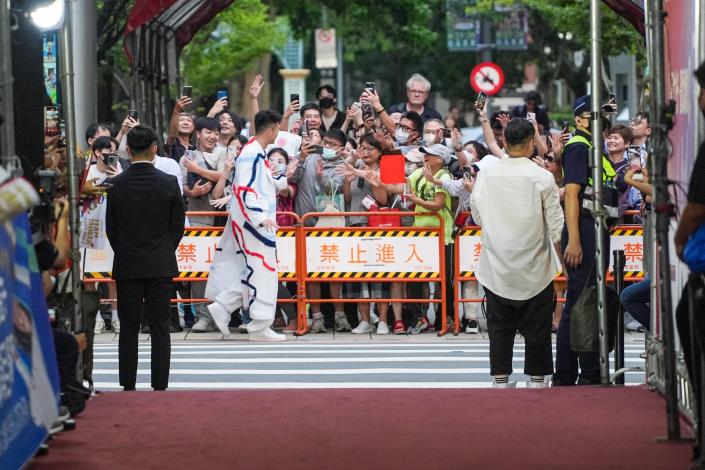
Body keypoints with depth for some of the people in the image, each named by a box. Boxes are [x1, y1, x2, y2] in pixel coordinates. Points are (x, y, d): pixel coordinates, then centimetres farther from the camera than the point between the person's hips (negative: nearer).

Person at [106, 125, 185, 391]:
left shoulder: (115, 185, -5)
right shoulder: (169, 184, -7)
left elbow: (111, 227, 1)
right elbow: (178, 226, 1)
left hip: (127, 267, 1)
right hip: (161, 266, 0)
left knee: (128, 329, 5)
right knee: (160, 327, 3)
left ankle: (128, 386, 6)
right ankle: (160, 386, 2)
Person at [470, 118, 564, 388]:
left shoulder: (486, 175, -3)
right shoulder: (542, 178, -10)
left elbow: (478, 218, 7)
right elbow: (556, 226, -7)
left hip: (496, 269, 2)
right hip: (534, 268, -2)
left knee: (499, 325, 10)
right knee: (536, 326, 7)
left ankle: (501, 378, 9)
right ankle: (536, 379, 8)